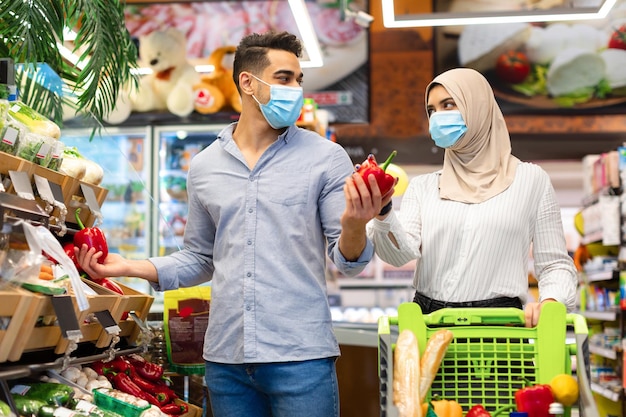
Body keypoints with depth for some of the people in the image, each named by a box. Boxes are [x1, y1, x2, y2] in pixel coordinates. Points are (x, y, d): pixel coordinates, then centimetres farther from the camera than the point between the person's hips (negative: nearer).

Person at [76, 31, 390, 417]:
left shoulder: (326, 158, -1)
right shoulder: (204, 167, 8)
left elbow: (347, 261, -2)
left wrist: (354, 226, -23)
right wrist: (130, 267, 4)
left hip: (302, 356, -3)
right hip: (226, 358, 3)